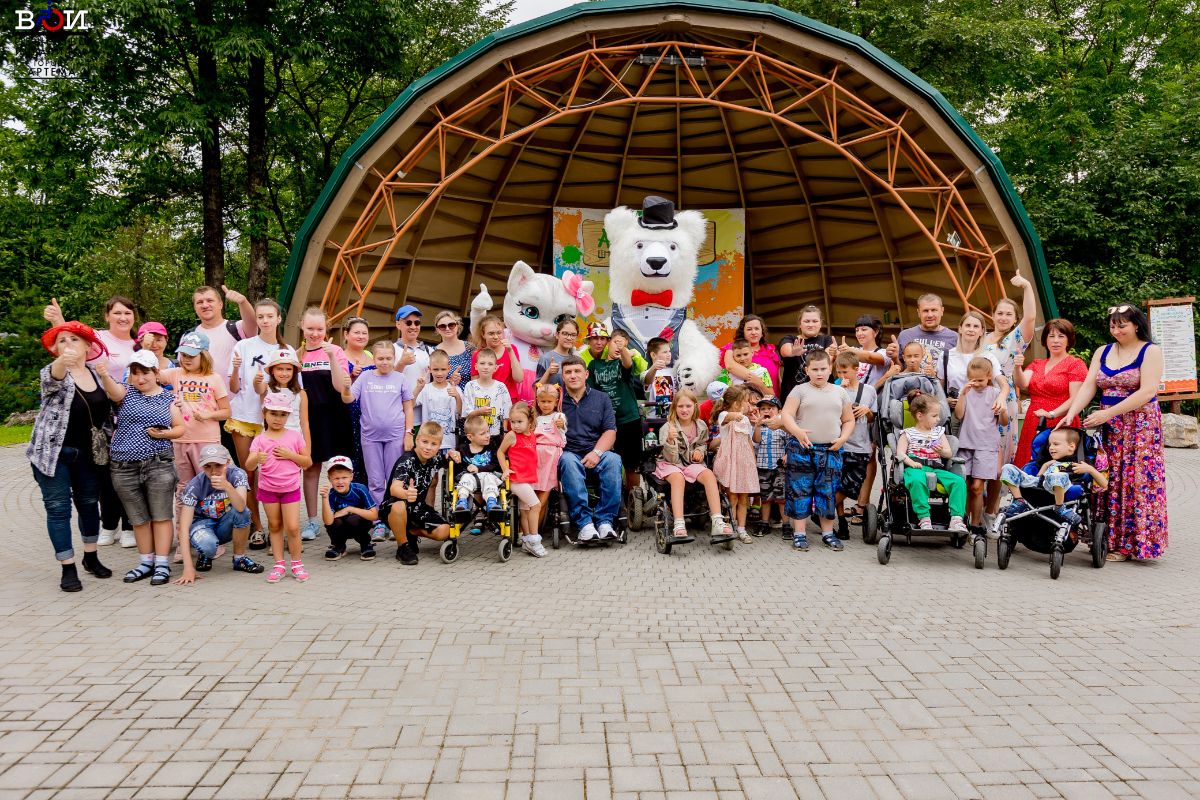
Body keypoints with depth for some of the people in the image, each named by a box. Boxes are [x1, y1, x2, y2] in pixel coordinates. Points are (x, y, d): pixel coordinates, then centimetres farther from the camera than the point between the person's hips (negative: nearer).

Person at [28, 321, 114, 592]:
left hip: (87, 454, 5)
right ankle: (68, 569, 6)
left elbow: (106, 411, 17)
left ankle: (91, 557, 32)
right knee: (58, 508, -1)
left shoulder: (96, 375, 6)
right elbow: (52, 379, -36)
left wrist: (106, 444, 10)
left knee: (89, 503, 15)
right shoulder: (53, 373, -10)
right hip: (53, 452, -5)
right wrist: (62, 361, -59)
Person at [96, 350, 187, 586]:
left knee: (161, 516, -1)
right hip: (124, 468, 1)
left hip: (158, 466, -1)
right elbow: (113, 390, -20)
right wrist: (104, 376, -43)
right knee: (138, 519, 10)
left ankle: (162, 564, 6)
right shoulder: (126, 392, 4)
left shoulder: (168, 398, 7)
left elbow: (181, 428, 10)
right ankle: (147, 562, 22)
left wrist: (164, 434, -11)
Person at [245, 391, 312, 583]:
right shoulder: (260, 439, -4)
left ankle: (297, 564, 10)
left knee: (292, 527, -5)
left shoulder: (295, 436, -2)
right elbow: (249, 466, -15)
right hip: (268, 489, 1)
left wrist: (290, 455, -15)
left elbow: (308, 462, 0)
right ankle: (279, 565, 18)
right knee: (275, 526, 10)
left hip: (291, 488, -1)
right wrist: (256, 459, -37)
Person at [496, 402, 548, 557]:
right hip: (517, 478, -7)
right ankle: (534, 540, -5)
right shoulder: (511, 435, -8)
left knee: (526, 510, 14)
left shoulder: (533, 436, 8)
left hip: (529, 478, 7)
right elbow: (500, 452, 1)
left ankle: (526, 541, 23)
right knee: (536, 504, -13)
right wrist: (505, 470, -6)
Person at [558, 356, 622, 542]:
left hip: (596, 453, 2)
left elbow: (610, 432, 6)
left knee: (613, 460, -31)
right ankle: (584, 523, -37)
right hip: (568, 453, -2)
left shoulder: (601, 398, 14)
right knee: (568, 461, -36)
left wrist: (596, 452, -11)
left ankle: (605, 520, -29)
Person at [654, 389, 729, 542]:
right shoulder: (667, 428, -11)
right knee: (678, 478, -37)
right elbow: (672, 458, -16)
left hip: (692, 463, 4)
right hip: (670, 464, -4)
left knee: (709, 476, -26)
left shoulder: (701, 426, 2)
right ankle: (679, 526, -47)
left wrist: (700, 450, 1)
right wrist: (670, 440, -35)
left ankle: (717, 523, -33)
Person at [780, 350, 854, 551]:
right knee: (800, 491, 0)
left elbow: (849, 420, 18)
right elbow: (786, 415, -9)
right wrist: (797, 431, -26)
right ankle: (799, 533, 7)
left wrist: (842, 438, 0)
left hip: (831, 451, 3)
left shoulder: (839, 392, 13)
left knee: (828, 492, 6)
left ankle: (828, 532, 19)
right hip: (802, 449, -3)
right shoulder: (800, 390, 2)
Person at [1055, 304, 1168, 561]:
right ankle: (1109, 539, 8)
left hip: (1140, 425, -4)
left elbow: (1148, 391, -14)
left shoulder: (1150, 351, -2)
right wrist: (1071, 413, -14)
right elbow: (1088, 386, 3)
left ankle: (1127, 544, 2)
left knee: (1136, 482, -4)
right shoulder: (1103, 352, 12)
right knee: (1108, 482, 2)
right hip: (1108, 426, 4)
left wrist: (1109, 412, -19)